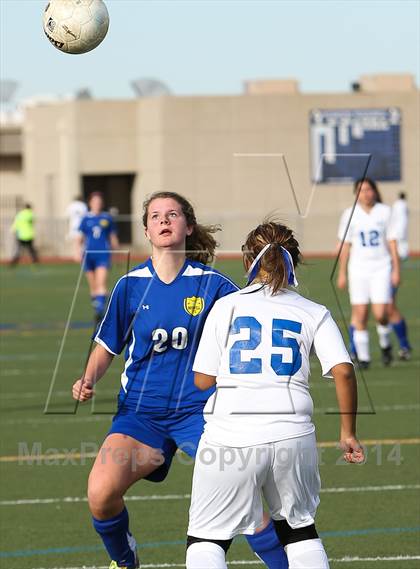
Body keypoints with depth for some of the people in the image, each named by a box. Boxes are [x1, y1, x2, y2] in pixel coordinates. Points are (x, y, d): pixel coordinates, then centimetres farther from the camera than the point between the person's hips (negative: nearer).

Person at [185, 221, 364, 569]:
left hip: (231, 432, -2)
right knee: (299, 528, 23)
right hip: (292, 433, 2)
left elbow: (203, 380, 6)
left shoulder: (226, 307, 7)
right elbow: (343, 371, -4)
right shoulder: (314, 314, 9)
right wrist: (348, 433, 5)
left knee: (207, 539, 8)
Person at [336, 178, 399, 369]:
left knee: (380, 313, -10)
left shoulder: (384, 212, 2)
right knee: (359, 314, -5)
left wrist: (396, 269, 0)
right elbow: (344, 245, 7)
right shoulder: (350, 215, 2)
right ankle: (362, 356, 3)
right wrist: (342, 274, 5)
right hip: (358, 270, 1)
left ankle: (385, 344, 18)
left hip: (381, 268, -1)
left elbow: (392, 241, 5)